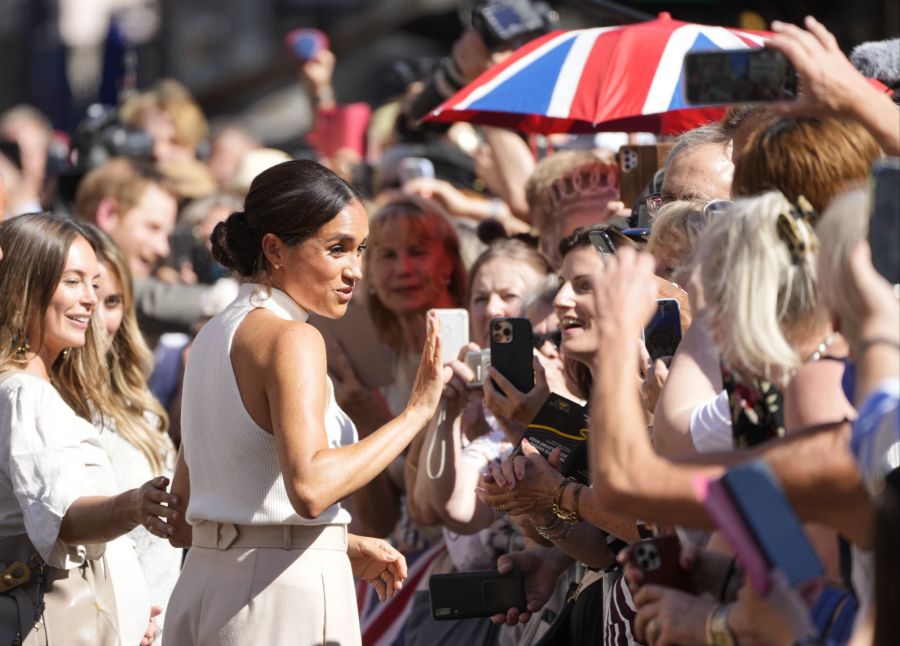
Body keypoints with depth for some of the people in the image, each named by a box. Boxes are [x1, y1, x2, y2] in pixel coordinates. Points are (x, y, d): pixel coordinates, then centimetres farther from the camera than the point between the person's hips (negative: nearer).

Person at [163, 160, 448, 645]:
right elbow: (310, 487, -25)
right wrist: (416, 412, -18)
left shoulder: (213, 336, 15)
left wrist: (341, 547, 19)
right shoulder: (290, 338, -11)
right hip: (285, 592, -9)